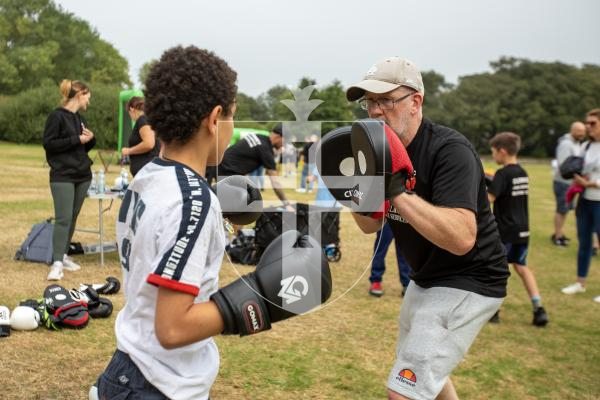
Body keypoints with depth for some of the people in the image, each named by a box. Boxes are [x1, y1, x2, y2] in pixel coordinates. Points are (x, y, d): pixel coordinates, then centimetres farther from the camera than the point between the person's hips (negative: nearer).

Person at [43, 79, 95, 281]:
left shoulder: (80, 118, 13)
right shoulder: (57, 116, -9)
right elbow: (48, 143, -14)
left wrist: (90, 139, -2)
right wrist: (77, 139, -16)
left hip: (83, 175, 7)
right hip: (62, 176, -7)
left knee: (73, 217, 10)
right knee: (63, 219, -11)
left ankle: (63, 255, 19)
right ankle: (57, 262, -10)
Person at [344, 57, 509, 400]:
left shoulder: (450, 150, -26)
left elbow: (461, 238, -38)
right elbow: (371, 224, 4)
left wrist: (397, 191, -42)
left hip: (469, 284, -9)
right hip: (427, 280, 9)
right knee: (420, 365, 28)